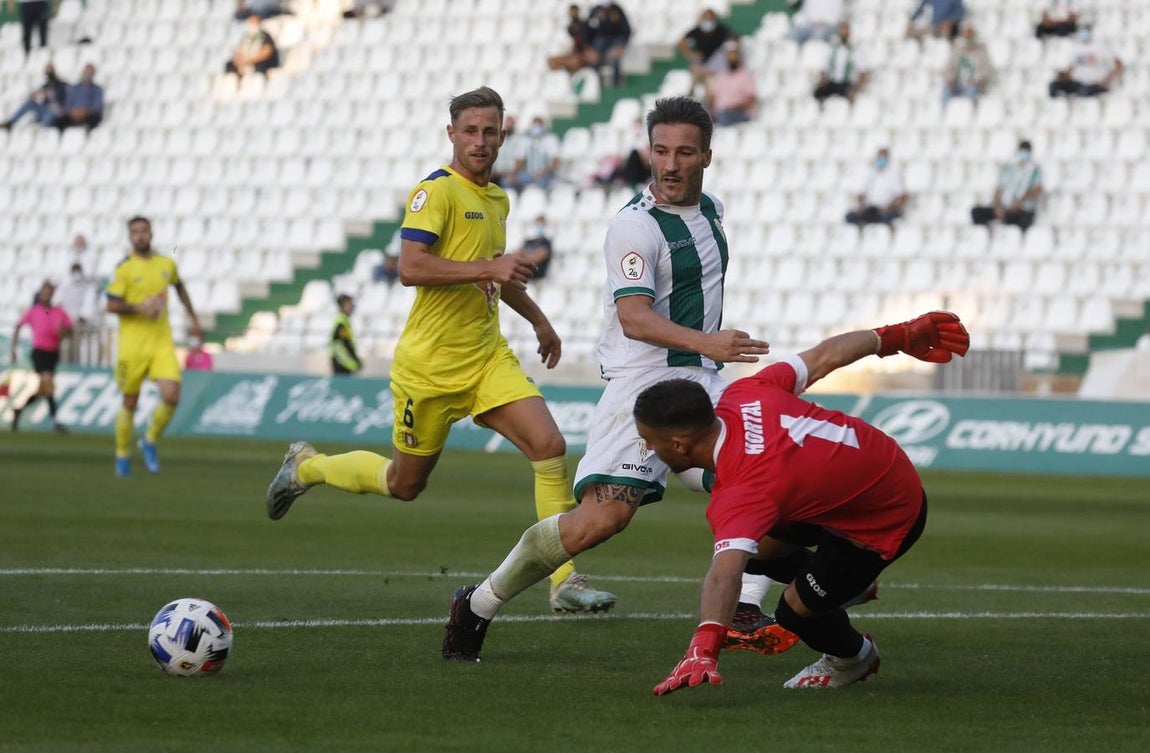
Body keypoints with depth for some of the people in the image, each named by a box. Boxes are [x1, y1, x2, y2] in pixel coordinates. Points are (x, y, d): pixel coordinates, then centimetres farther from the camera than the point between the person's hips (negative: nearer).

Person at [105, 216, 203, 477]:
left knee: (171, 396, -13)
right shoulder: (124, 268, -6)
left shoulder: (167, 264, 7)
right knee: (130, 402, 5)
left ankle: (150, 441, 12)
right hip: (132, 343, -3)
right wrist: (139, 308, -23)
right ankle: (123, 455, 23)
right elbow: (111, 305, -9)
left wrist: (193, 318, 27)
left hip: (162, 341, 3)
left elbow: (179, 286, 28)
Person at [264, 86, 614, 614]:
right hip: (431, 364, -6)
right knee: (405, 484, 8)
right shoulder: (437, 191, -13)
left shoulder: (496, 199, 13)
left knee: (550, 445, -14)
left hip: (487, 357, 6)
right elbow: (410, 267, -27)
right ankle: (306, 467, 35)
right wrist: (488, 268, -29)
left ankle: (565, 582, -11)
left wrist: (538, 320, 38)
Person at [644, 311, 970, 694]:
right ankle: (847, 582, 40)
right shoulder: (742, 394, -16)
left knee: (795, 612, -1)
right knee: (757, 545, 14)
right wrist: (903, 336, 8)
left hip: (887, 520, -9)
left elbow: (726, 570, -53)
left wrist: (702, 650, -67)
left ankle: (853, 657, 31)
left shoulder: (741, 491, -38)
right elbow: (825, 356, -6)